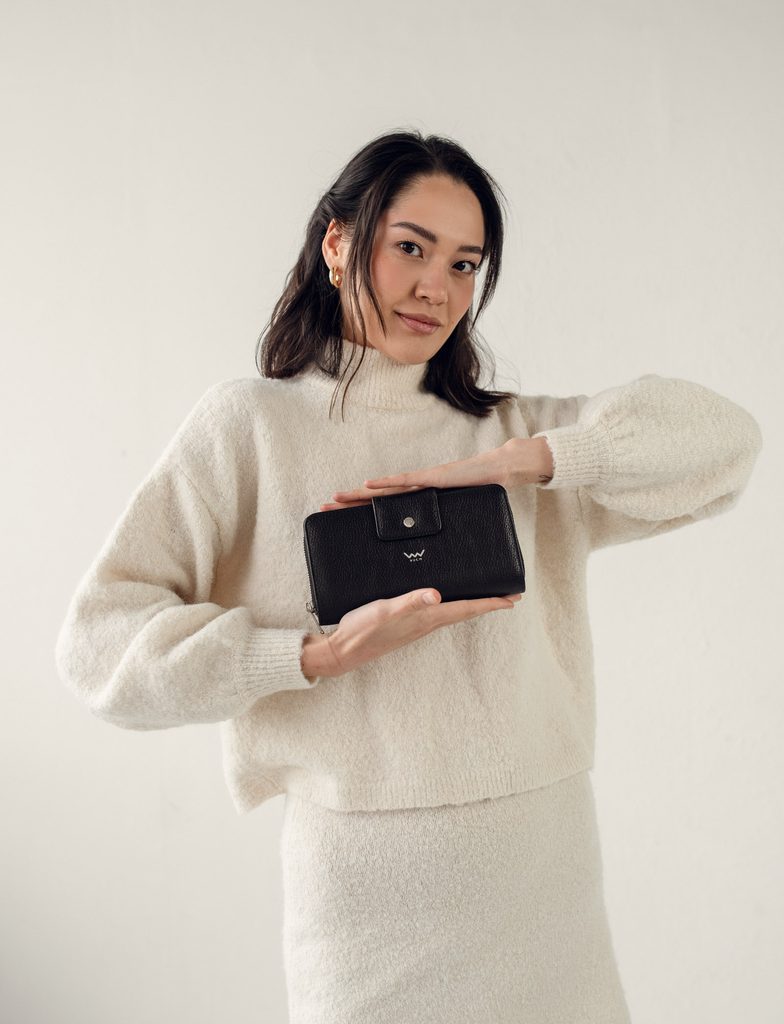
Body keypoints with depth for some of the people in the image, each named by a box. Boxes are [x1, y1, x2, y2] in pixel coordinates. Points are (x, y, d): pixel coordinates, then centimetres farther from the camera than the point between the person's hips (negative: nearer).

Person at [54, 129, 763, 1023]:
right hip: (368, 873, -3)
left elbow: (725, 437, -1)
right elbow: (98, 642, -7)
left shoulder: (509, 433, 10)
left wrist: (515, 460, -13)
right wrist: (323, 655, -18)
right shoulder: (250, 424, 0)